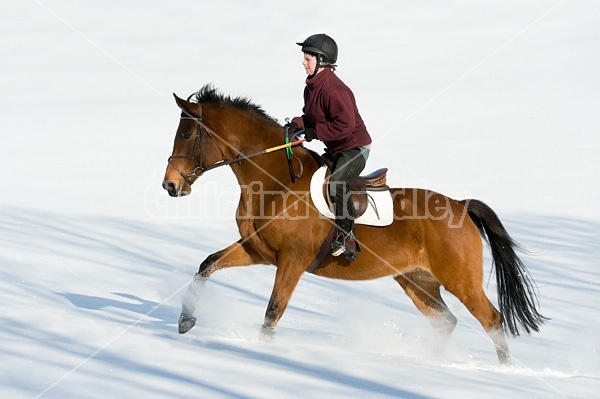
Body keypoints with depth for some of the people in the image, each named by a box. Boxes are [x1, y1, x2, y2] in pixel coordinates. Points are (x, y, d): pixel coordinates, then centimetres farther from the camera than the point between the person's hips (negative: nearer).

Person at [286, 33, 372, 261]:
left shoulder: (333, 89, -27)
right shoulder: (312, 86, 4)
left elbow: (345, 124, -34)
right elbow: (313, 115, 17)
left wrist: (315, 132, -29)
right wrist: (298, 123, -5)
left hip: (355, 147, -11)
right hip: (335, 149, 11)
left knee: (337, 183, -31)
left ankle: (346, 236, -20)